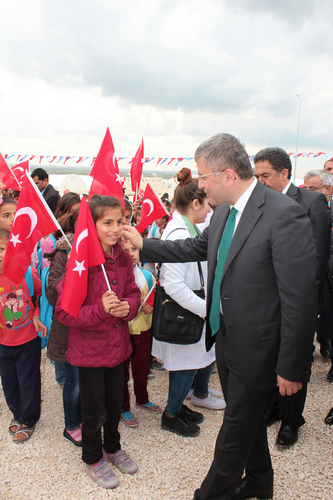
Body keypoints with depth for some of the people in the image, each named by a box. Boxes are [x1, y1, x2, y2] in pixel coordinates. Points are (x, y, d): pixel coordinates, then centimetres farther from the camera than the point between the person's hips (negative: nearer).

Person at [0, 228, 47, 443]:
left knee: (29, 382, 9)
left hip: (28, 339, -2)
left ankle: (28, 421, 32)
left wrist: (37, 316, -9)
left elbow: (40, 296, 3)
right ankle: (17, 414, 44)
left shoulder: (28, 273, -15)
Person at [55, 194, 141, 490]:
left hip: (117, 344, 5)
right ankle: (93, 458, 40)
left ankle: (112, 447, 49)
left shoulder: (123, 257, -3)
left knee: (115, 403, 23)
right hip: (89, 348, -5)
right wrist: (100, 310, -31)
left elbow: (133, 292, 8)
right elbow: (64, 311, -19)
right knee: (94, 409, 14)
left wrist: (127, 307, -14)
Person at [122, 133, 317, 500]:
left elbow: (300, 299, -24)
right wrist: (143, 244, 16)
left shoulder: (284, 216, -25)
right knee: (246, 416, 26)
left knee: (236, 427, 12)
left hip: (255, 347, -8)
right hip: (225, 337, 8)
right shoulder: (224, 211, 2)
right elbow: (196, 248, 18)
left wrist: (291, 367, -20)